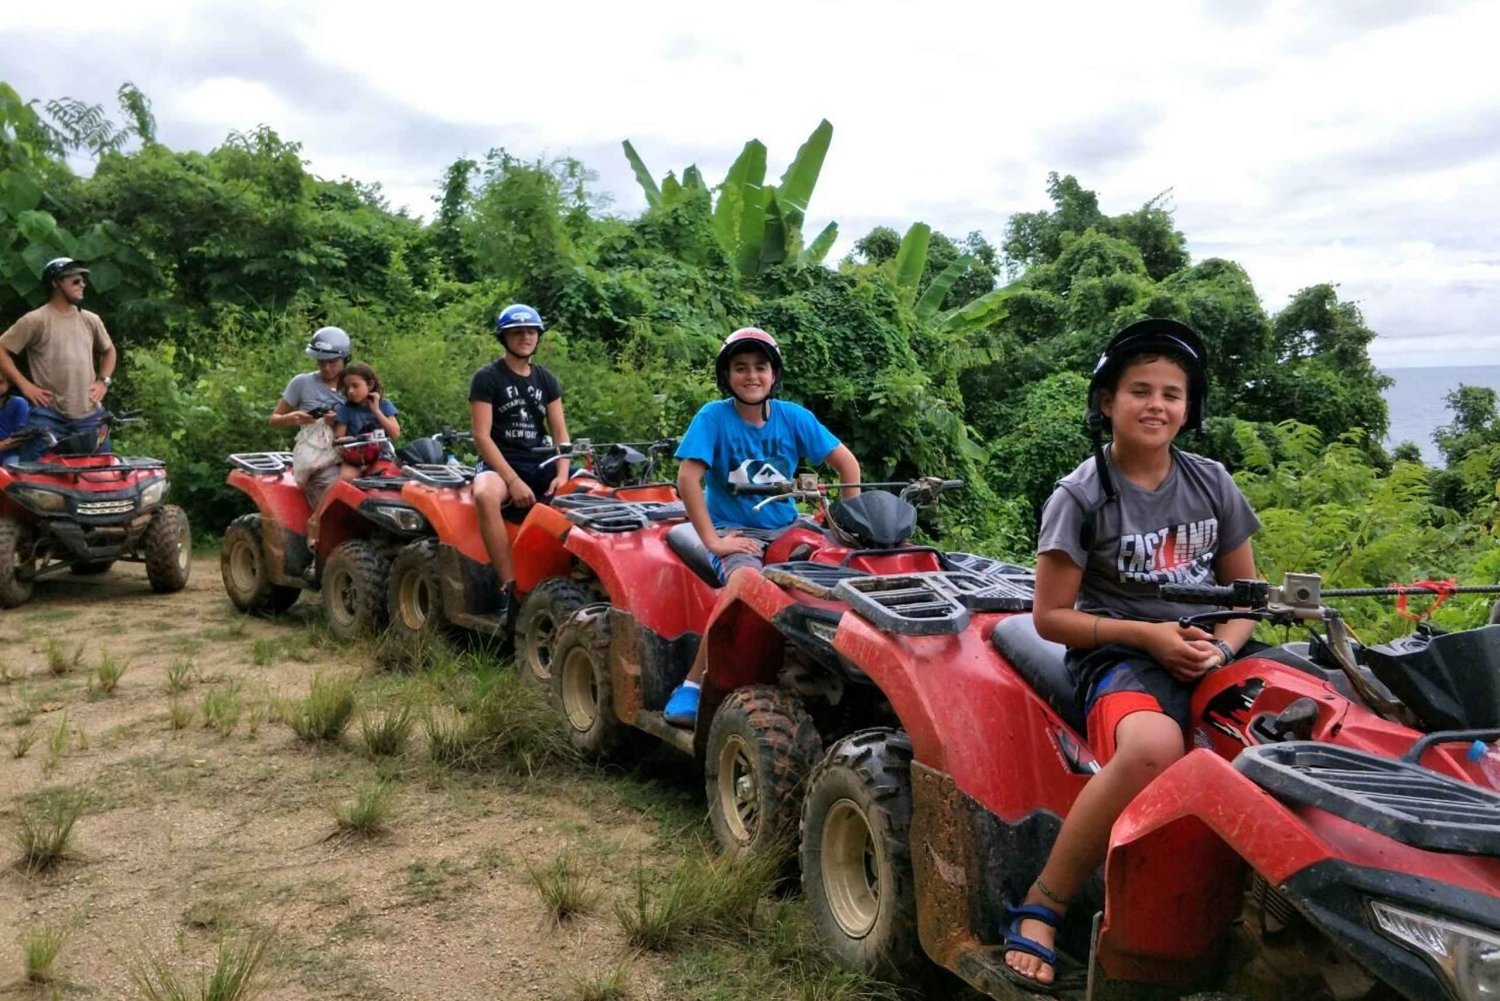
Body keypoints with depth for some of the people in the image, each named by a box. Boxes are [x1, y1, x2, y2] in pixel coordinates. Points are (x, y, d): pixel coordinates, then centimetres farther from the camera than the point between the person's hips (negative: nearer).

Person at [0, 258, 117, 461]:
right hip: (48, 416, -5)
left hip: (89, 415, 5)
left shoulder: (91, 320, 12)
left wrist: (103, 381, 13)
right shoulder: (35, 320, -4)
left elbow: (109, 350, 28)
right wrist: (24, 385, -9)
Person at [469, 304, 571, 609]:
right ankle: (509, 586, -36)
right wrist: (513, 481, -21)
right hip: (499, 463, -5)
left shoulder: (546, 380, 13)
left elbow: (560, 432, 7)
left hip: (539, 464, 5)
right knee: (486, 495, -39)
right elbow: (481, 436, -10)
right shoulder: (487, 378, -2)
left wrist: (561, 475, -12)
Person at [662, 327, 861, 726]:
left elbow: (846, 462, 5)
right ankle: (692, 685, -22)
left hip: (786, 528, 4)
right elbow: (688, 478, -17)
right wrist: (712, 540, -21)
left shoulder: (794, 417, 1)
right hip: (735, 530, -4)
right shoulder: (713, 417, -9)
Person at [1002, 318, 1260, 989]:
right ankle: (1040, 909, -24)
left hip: (1208, 656, 5)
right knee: (1154, 746, -38)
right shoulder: (1080, 496, -4)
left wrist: (1221, 647, -6)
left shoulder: (1212, 485, 9)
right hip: (1120, 661, -5)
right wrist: (1147, 635, -14)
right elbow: (1050, 616, -4)